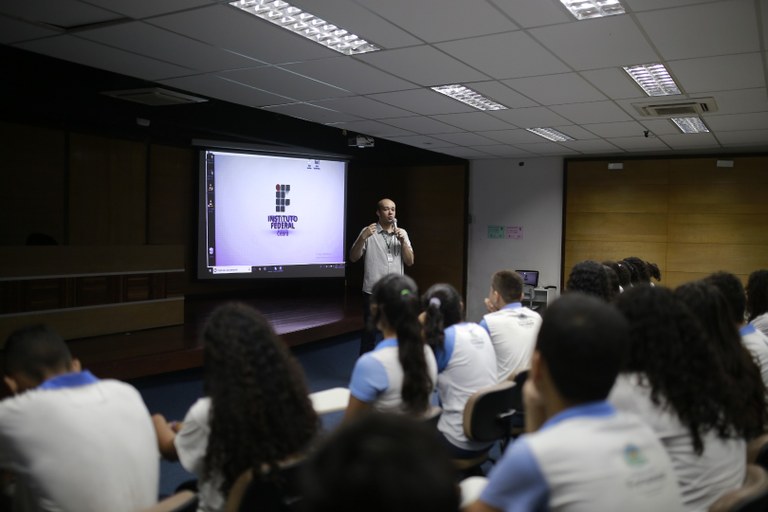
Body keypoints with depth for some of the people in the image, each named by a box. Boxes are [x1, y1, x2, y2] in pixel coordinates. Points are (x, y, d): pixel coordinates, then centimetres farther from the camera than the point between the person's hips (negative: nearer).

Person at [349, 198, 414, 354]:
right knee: (369, 332, 1)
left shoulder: (402, 233, 10)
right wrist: (362, 237, -19)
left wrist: (402, 241, -9)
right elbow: (353, 258, -6)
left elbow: (410, 262, 5)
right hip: (373, 292, -3)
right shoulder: (368, 232, -2)